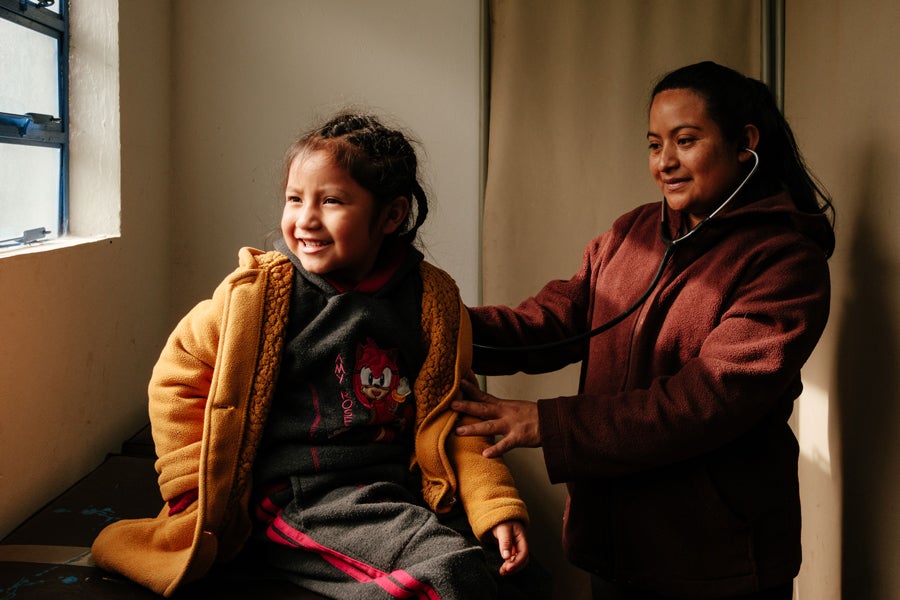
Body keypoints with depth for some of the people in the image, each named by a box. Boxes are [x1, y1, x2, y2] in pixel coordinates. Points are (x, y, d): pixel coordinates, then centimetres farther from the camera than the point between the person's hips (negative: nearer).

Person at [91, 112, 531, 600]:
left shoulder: (432, 299, 4)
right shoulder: (258, 291, -1)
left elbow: (449, 418, 11)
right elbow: (177, 377, 7)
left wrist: (497, 507, 1)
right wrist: (198, 496, 2)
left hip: (388, 495, 4)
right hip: (285, 500, -4)